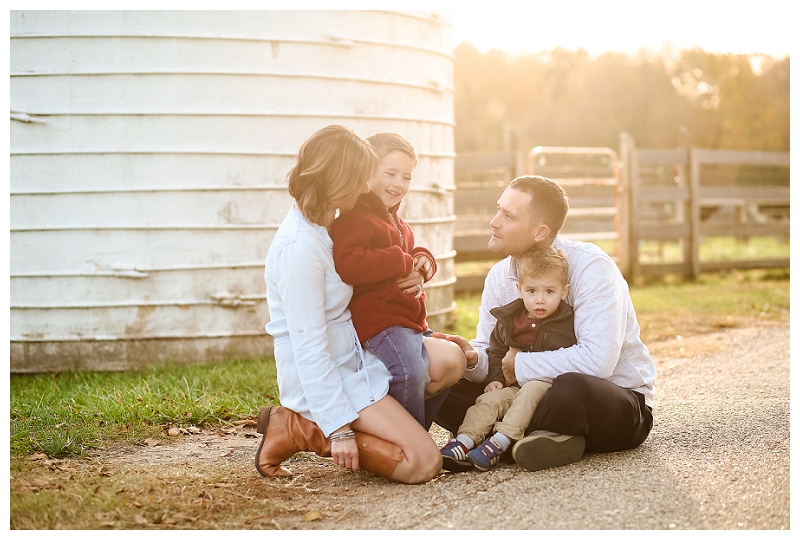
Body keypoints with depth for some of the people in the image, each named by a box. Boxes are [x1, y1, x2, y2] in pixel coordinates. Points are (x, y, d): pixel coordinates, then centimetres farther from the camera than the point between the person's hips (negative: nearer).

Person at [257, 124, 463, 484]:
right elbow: (309, 347, -25)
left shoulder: (325, 222, 5)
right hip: (320, 378, -10)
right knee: (423, 463, -15)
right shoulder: (299, 248, -24)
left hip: (352, 357, 10)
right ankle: (300, 430, -7)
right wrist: (338, 428, -23)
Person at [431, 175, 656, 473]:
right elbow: (491, 356, 2)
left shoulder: (590, 266, -20)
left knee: (571, 387, -43)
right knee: (438, 389, -12)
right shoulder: (500, 276, 2)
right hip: (536, 393, 6)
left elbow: (596, 361, -31)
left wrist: (520, 364, -21)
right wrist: (471, 358, -23)